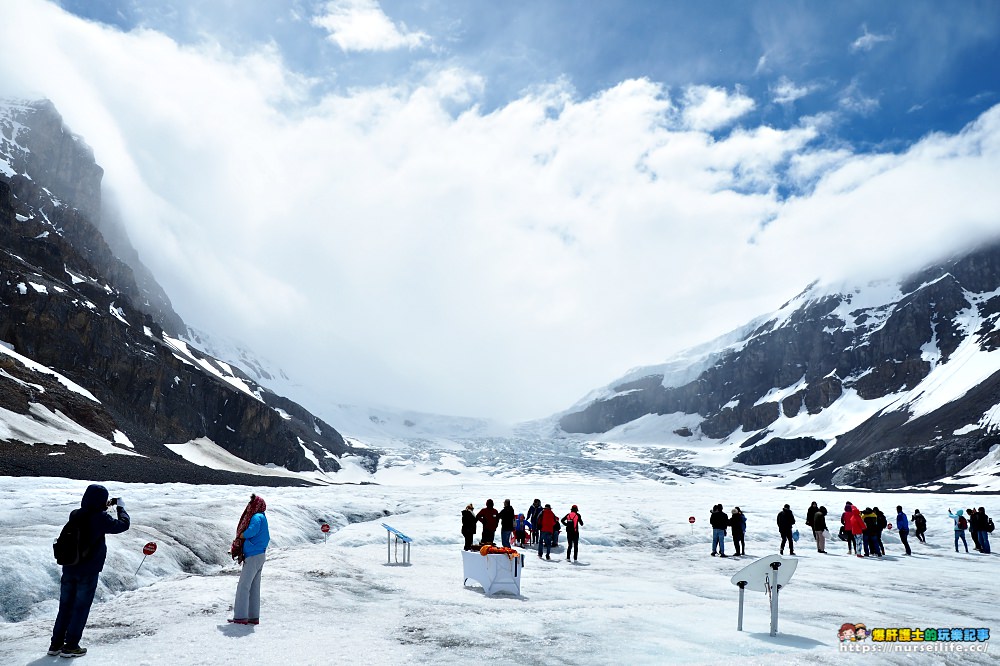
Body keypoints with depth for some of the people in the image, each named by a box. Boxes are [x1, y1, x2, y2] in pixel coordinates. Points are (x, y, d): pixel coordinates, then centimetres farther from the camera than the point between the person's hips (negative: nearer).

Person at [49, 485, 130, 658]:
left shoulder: (75, 515, -2)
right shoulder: (100, 518, -18)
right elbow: (123, 524, -6)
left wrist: (104, 506, 19)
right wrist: (120, 507, 9)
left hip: (69, 568, 6)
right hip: (88, 572, -6)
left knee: (65, 606, 16)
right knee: (81, 608, 6)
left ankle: (56, 644, 22)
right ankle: (70, 646, 10)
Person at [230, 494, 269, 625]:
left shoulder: (257, 517, -11)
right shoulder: (262, 517, 17)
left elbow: (252, 530, -32)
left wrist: (240, 536, -12)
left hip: (253, 556, -10)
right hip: (259, 556, 10)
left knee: (243, 586, -6)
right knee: (254, 587, 10)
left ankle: (240, 617, -5)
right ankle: (254, 617, 12)